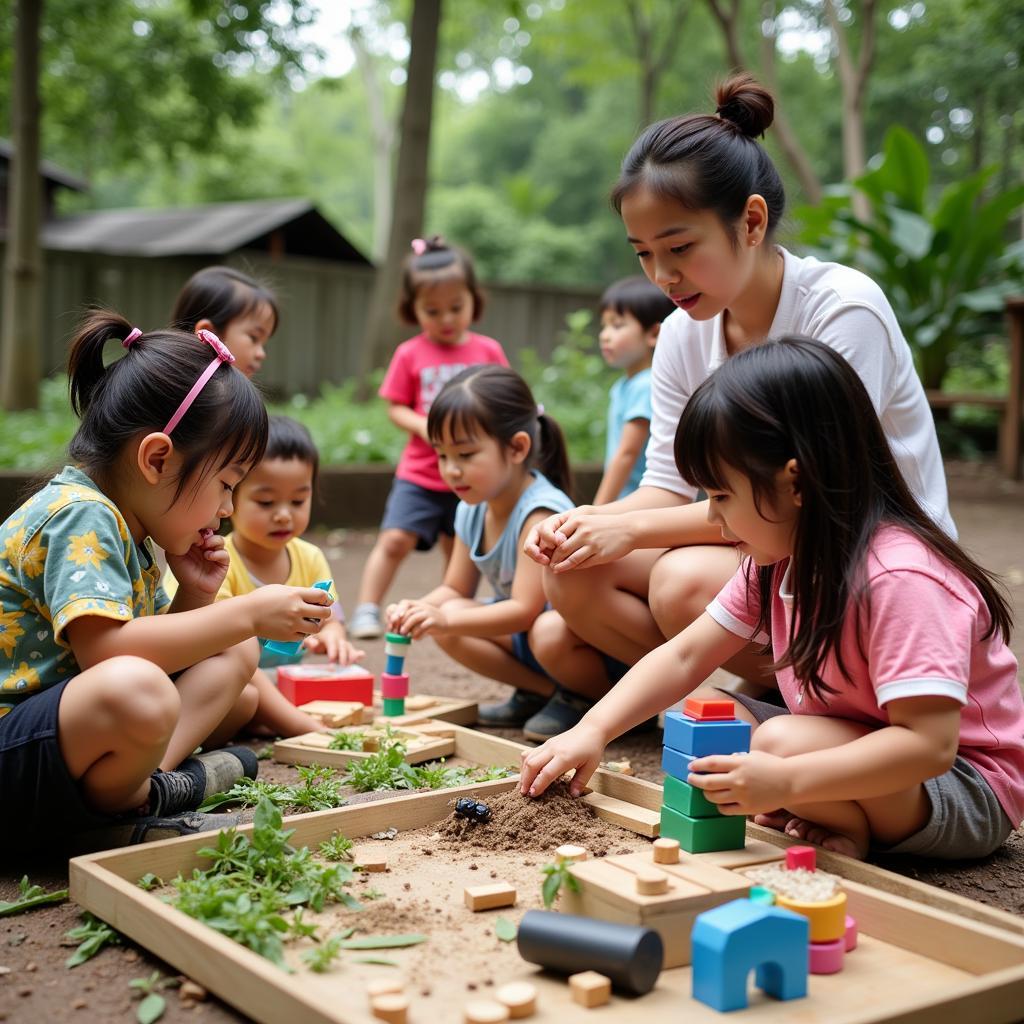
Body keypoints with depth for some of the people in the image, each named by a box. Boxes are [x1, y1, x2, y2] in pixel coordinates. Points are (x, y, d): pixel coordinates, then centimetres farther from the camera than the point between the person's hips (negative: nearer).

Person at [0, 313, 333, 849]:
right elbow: (105, 648, -29)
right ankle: (131, 807, -8)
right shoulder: (79, 515, -16)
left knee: (235, 658, 14)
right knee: (136, 688, -40)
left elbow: (157, 649, 18)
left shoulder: (124, 529, 13)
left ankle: (151, 780, -10)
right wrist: (248, 613, -22)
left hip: (67, 738, 10)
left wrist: (194, 598, -1)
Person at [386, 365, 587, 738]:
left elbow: (525, 609, -33)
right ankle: (542, 690, -1)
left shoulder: (540, 512, -28)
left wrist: (446, 618, -41)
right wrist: (420, 609, -17)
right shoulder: (472, 510, -2)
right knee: (448, 628, -11)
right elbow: (455, 589, 6)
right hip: (523, 635, 7)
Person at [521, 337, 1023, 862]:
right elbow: (684, 657, 3)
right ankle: (827, 823, -7)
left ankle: (852, 835, -6)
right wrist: (593, 731, -8)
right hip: (856, 750, 9)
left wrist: (785, 782, -39)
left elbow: (929, 743, -34)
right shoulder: (782, 559, -1)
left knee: (782, 742, -32)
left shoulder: (898, 578, -30)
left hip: (967, 793, -8)